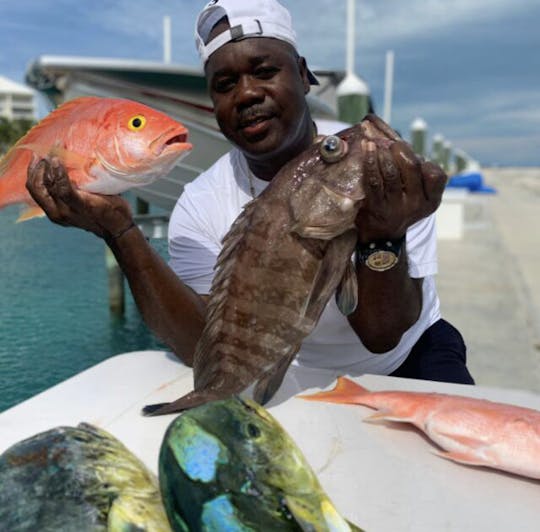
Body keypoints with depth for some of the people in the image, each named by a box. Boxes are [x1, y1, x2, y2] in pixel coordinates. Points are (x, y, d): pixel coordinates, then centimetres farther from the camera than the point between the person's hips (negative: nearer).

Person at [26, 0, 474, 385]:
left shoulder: (386, 171, -21)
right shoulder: (201, 207, -15)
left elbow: (382, 337, -23)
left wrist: (384, 235, -42)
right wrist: (119, 230, -34)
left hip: (410, 353, -1)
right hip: (294, 379, 2)